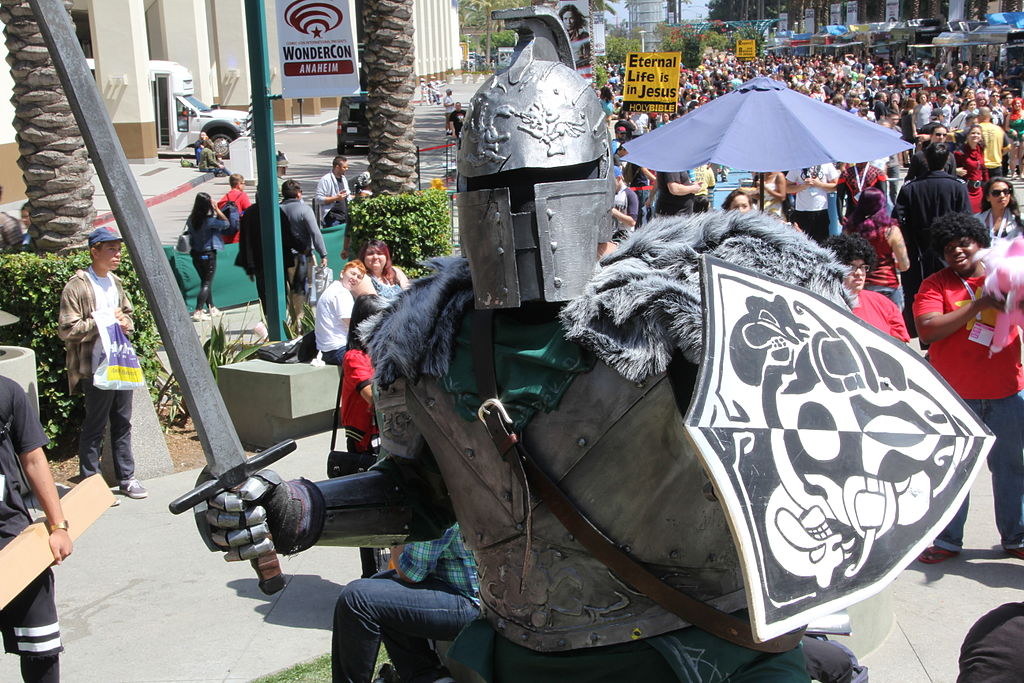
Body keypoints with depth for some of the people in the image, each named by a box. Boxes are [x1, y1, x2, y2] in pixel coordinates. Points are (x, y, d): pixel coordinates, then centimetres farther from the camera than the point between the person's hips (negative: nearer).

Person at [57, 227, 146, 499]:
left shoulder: (115, 282, 14)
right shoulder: (77, 287, -10)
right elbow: (66, 329, -14)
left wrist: (125, 323, 3)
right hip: (96, 369, -7)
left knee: (123, 424, 12)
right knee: (95, 427, 1)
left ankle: (126, 478, 20)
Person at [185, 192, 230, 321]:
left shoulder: (192, 219, -2)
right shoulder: (209, 220, -20)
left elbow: (190, 233, 10)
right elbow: (226, 223, -13)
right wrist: (217, 209, -11)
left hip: (196, 254, 7)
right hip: (208, 254, -7)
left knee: (205, 281, 20)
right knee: (207, 283, -1)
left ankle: (211, 308, 33)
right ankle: (198, 312, -10)